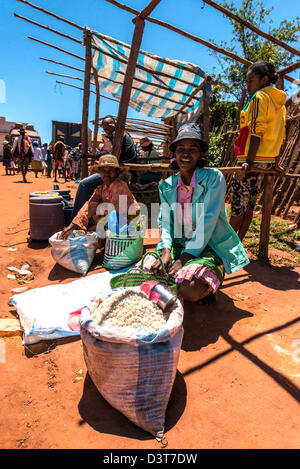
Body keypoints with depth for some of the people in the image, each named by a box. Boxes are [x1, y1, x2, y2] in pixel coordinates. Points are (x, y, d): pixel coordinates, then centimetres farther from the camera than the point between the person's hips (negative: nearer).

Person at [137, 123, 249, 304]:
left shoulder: (214, 178, -9)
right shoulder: (167, 186, 6)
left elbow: (207, 221, -17)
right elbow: (165, 223, 3)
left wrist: (183, 259, -22)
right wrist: (166, 251, -18)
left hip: (209, 247, -4)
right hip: (178, 246, 4)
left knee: (190, 290, -29)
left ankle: (207, 285, 7)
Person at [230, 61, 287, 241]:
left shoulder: (260, 97, -5)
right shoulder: (279, 101, 21)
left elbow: (256, 131, -16)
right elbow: (280, 135, 20)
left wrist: (249, 161, -22)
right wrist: (275, 163, 22)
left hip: (253, 160, -9)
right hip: (268, 161, 9)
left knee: (238, 206, -5)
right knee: (249, 205, 11)